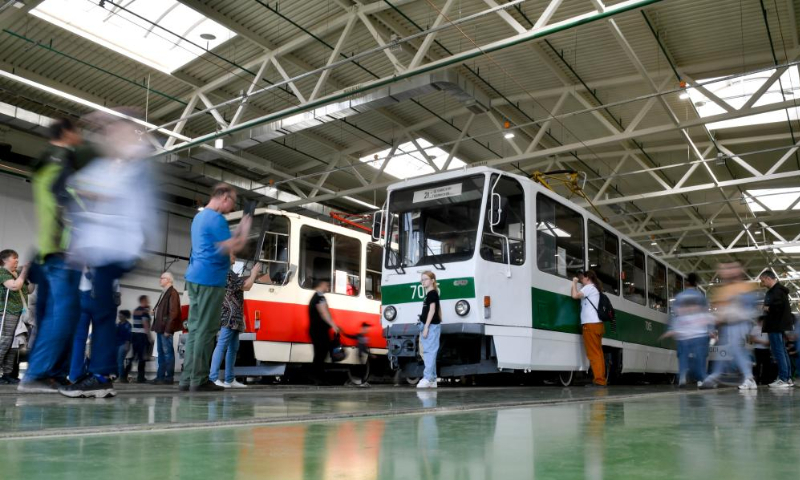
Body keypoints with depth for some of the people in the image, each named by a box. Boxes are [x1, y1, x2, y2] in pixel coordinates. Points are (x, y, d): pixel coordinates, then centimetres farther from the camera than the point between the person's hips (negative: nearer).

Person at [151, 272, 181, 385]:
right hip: (160, 327, 10)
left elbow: (173, 312, -18)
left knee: (167, 352, -5)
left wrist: (168, 329, -20)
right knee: (161, 353, 12)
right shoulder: (164, 293, 19)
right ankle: (160, 376, 18)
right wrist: (155, 311, 4)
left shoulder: (172, 293, -11)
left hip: (166, 328, -10)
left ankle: (169, 377, 0)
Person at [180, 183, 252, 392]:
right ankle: (199, 380, -4)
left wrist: (239, 229, 18)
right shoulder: (216, 219, -11)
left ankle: (188, 379, 9)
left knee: (195, 329, 9)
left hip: (195, 277, 10)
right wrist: (246, 228, -2)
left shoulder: (200, 216, 20)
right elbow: (231, 248, -15)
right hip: (209, 280, -10)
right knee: (205, 331, -6)